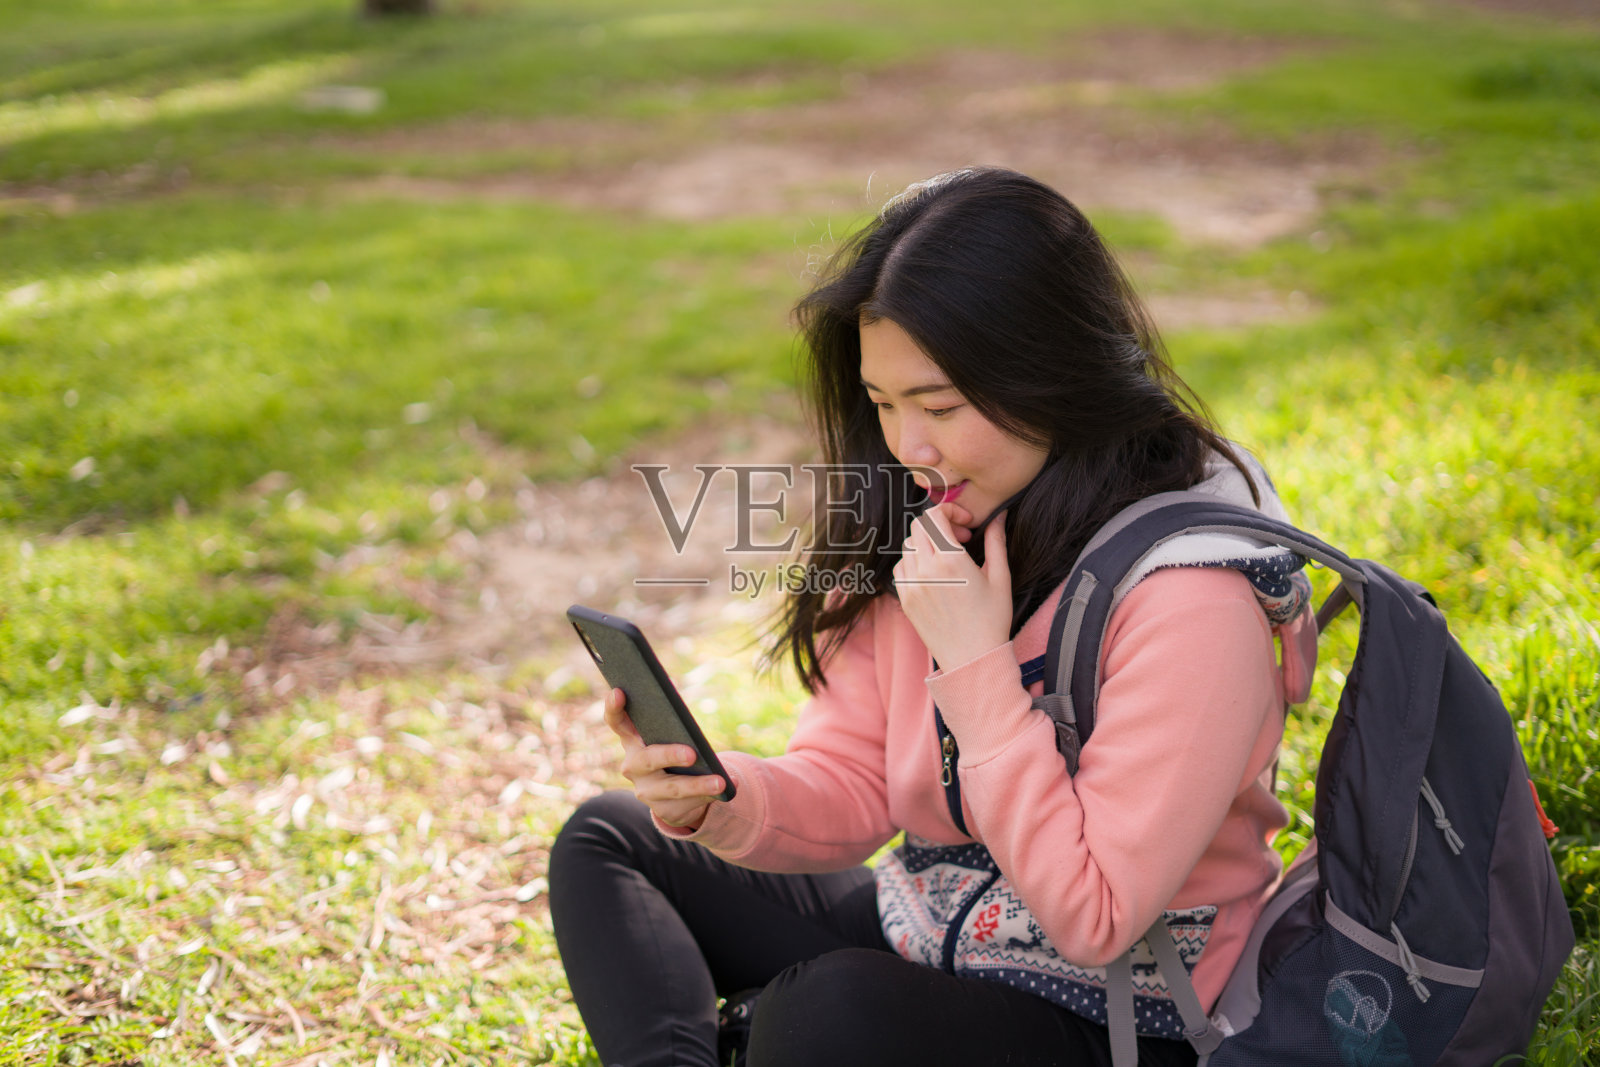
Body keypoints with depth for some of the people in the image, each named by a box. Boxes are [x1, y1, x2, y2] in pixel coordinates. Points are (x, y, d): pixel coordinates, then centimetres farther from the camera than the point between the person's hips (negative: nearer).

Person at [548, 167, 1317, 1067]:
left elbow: (1093, 921, -23)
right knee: (607, 842, 6)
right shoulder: (925, 533, -1)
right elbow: (852, 784, 1)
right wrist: (719, 800, -20)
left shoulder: (1190, 596, -24)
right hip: (919, 941, 8)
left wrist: (978, 666, -25)